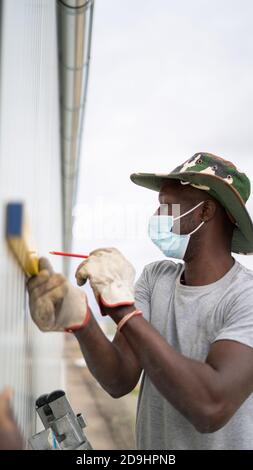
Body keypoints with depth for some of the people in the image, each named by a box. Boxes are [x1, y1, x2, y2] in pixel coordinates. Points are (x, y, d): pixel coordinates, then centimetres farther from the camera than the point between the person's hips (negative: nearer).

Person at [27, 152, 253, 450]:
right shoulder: (155, 278, -5)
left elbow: (211, 409, -35)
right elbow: (120, 381, -13)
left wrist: (122, 307, -33)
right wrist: (80, 321, -32)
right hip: (148, 441, 5)